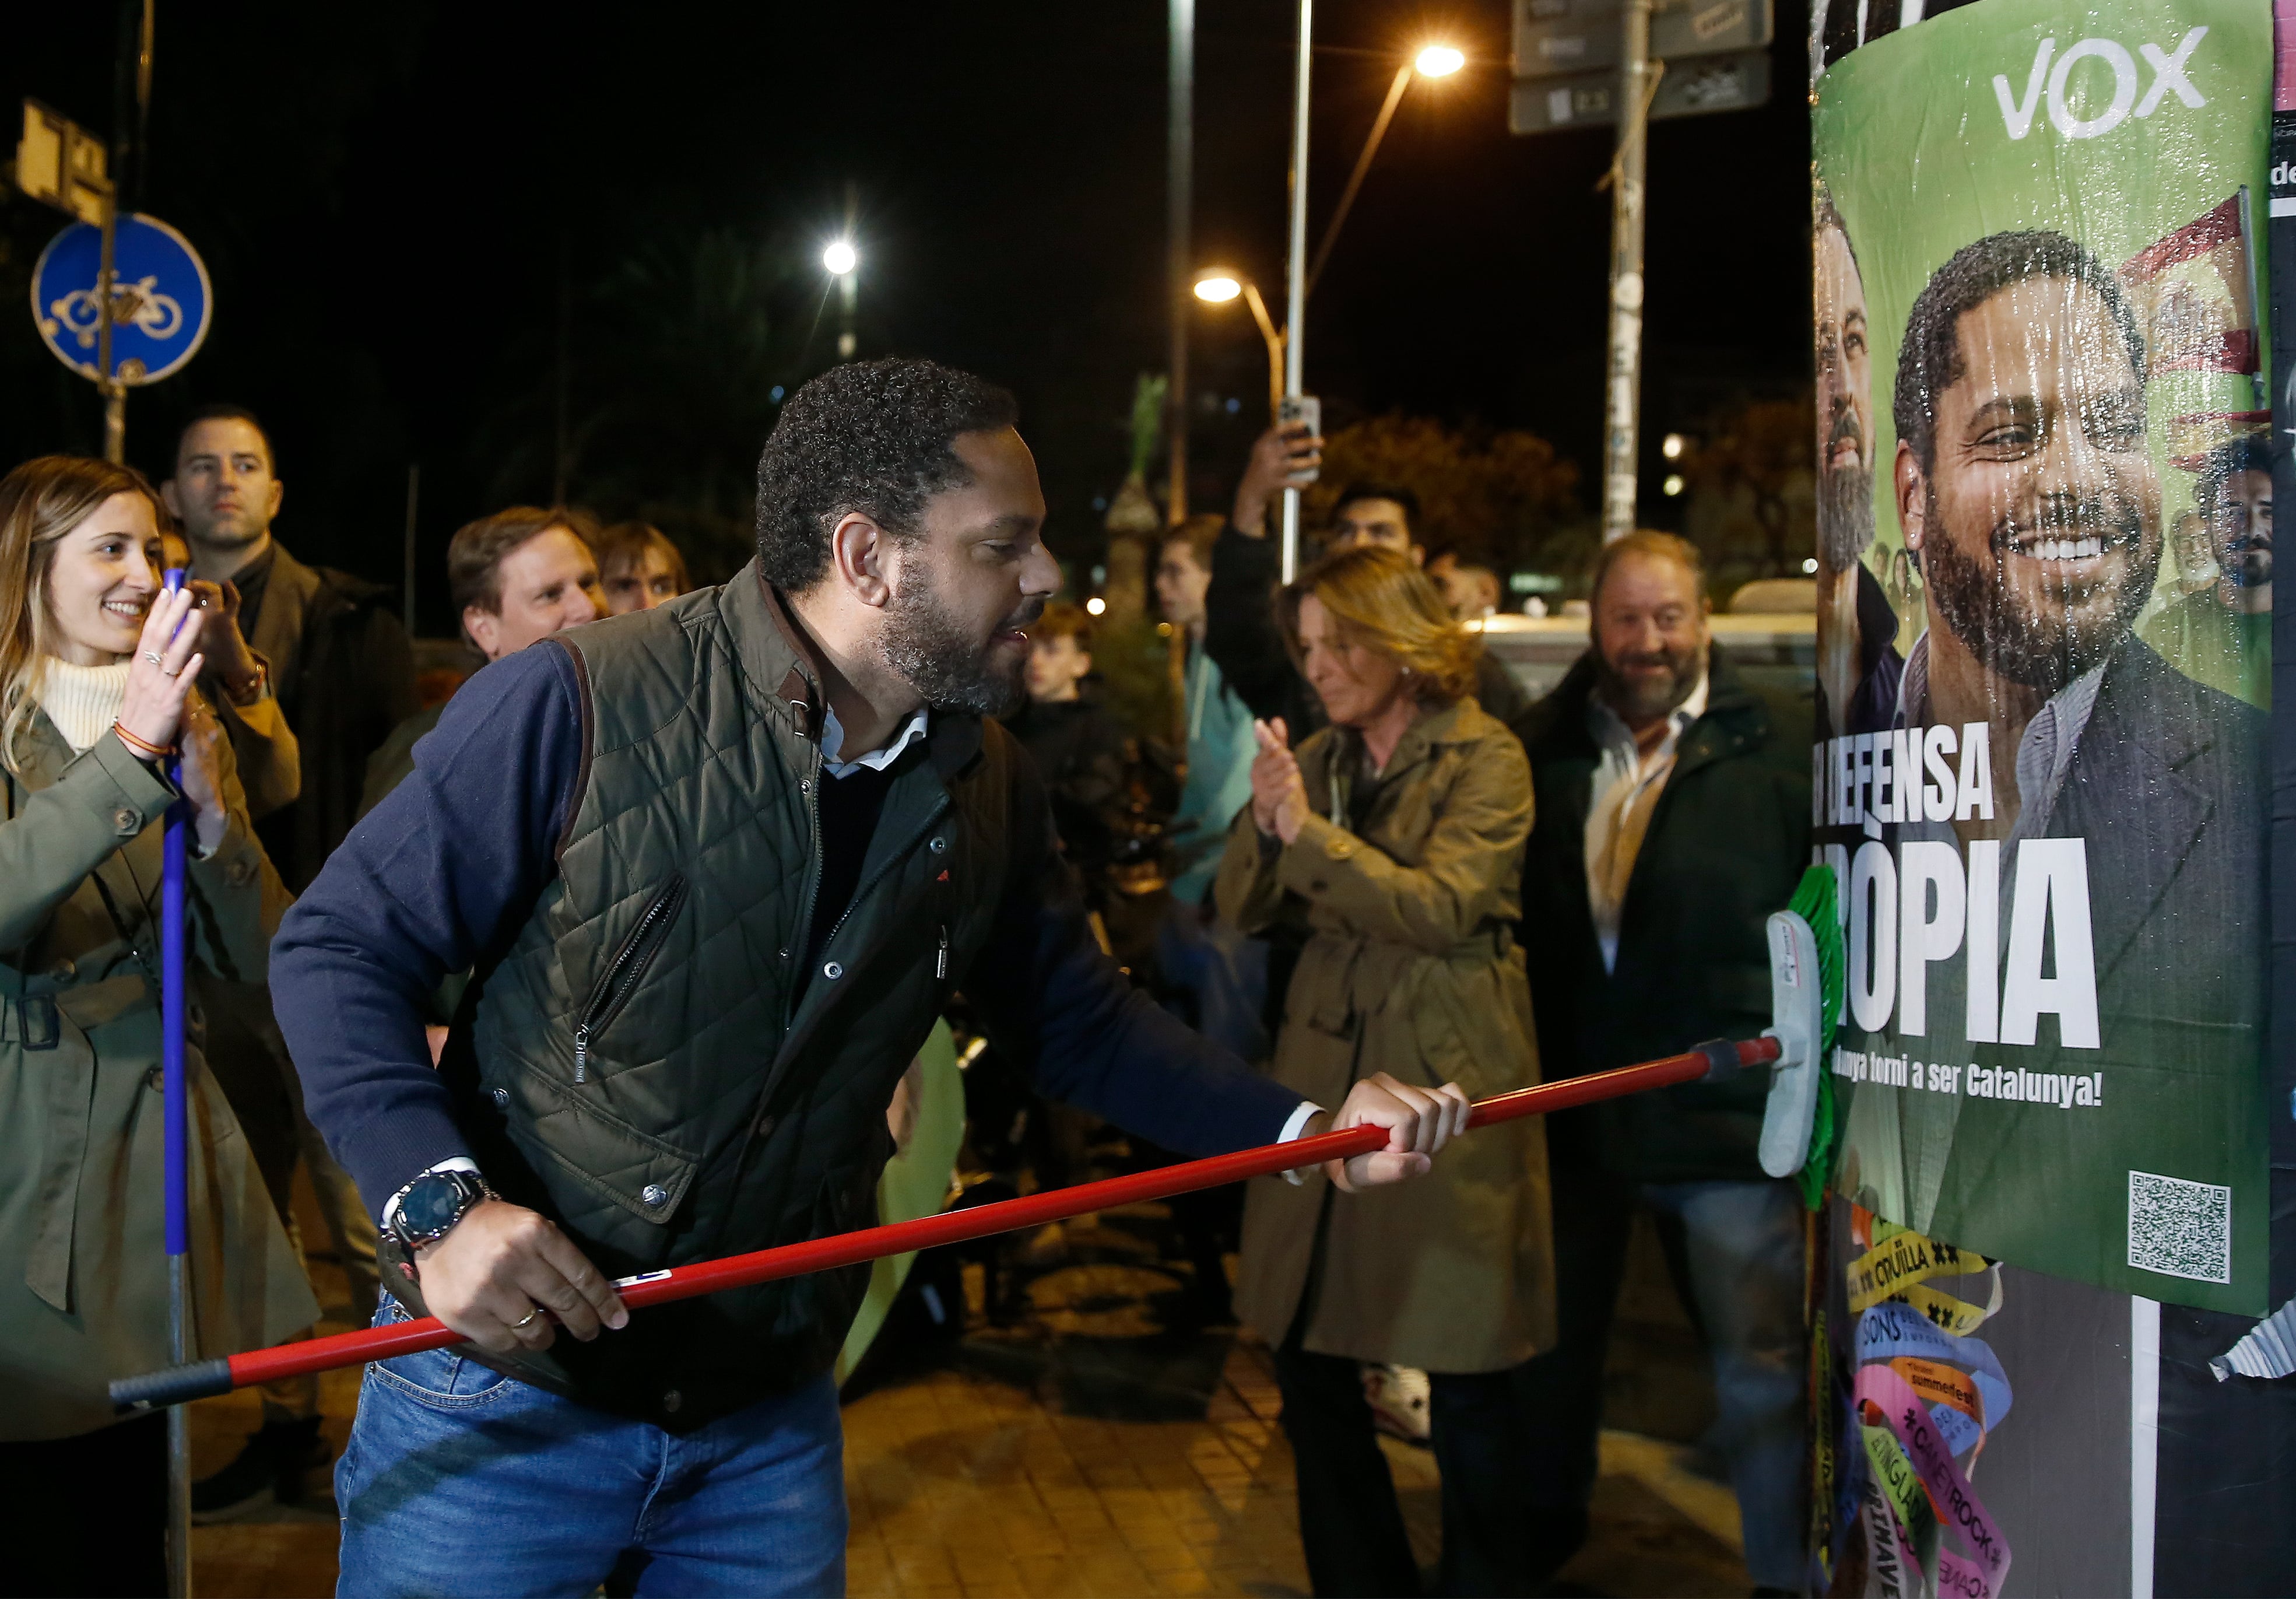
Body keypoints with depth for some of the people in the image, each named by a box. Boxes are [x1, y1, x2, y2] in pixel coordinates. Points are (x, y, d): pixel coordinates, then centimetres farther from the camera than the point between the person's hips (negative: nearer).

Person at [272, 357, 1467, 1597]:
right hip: (502, 1388, -4)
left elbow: (1071, 1018, 12)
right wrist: (438, 1202, -27)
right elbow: (340, 949, -13)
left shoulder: (983, 785, 1)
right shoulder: (577, 705, -18)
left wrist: (1304, 1127, 2)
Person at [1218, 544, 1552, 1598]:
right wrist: (1265, 821, -11)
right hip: (1324, 1078, 5)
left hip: (1447, 1087, -5)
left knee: (1467, 1385, 3)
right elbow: (1244, 910, 8)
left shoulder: (1484, 758, -4)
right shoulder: (1321, 759, 12)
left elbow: (1442, 905, -16)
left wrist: (1311, 833, -20)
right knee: (1310, 1368, 9)